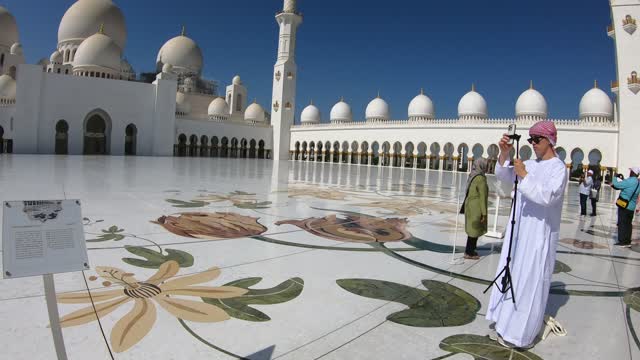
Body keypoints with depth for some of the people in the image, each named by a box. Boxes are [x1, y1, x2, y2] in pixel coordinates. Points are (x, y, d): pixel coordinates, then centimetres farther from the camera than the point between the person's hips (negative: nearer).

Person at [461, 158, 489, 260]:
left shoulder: (472, 176, 8)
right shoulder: (481, 179, -18)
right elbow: (482, 197, -18)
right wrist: (484, 213, -15)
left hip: (470, 205, 9)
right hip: (476, 208, -9)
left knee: (472, 229, 18)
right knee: (475, 230, 2)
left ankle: (469, 250, 28)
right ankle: (469, 253, 10)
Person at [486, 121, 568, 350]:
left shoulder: (558, 168, -10)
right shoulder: (531, 165, 10)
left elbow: (548, 196, -24)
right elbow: (504, 176, 4)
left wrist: (524, 176, -23)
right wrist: (505, 154, -10)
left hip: (539, 236, -7)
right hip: (519, 232, 7)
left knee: (530, 283, 0)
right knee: (510, 277, 13)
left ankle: (521, 335, 11)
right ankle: (505, 325, 26)